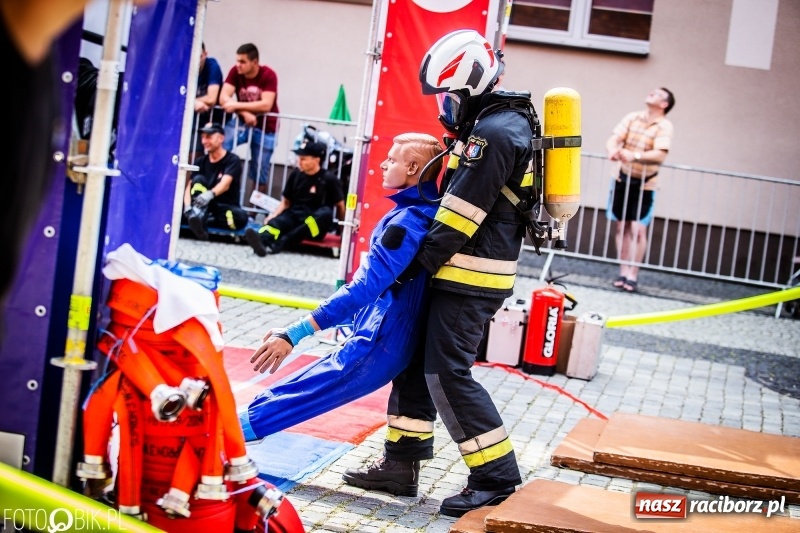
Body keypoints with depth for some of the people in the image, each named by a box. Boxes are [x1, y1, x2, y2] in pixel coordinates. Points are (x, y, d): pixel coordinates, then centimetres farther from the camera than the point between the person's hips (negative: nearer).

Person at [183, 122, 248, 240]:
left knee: (241, 217, -34)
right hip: (206, 207, 3)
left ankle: (202, 220, -33)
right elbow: (190, 186, -5)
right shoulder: (201, 162, 6)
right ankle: (198, 216, -42)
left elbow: (225, 184, -25)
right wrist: (188, 206, -27)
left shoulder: (232, 160, -7)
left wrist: (210, 194, -47)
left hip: (226, 208, -2)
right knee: (198, 179, -22)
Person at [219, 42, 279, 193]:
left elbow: (266, 105, -26)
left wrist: (237, 105, -29)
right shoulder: (235, 72, -8)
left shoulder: (268, 75, -18)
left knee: (259, 172, 2)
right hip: (242, 121, 2)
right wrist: (245, 113, -30)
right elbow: (223, 98, -16)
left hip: (265, 127, -2)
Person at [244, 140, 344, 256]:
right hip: (294, 216, 4)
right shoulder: (296, 174, 7)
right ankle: (261, 240, -66)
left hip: (315, 226, -3)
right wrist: (273, 215, -4)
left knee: (325, 213, -35)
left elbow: (340, 206, 0)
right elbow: (286, 202, 12)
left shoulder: (328, 179, -5)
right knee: (277, 222, -27)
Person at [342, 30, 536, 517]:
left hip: (471, 276, -11)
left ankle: (497, 480, -2)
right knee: (418, 359, 13)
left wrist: (422, 263, -11)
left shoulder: (493, 133, -19)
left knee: (449, 374, -9)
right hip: (473, 272, 11)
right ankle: (402, 462, 20)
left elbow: (461, 213, -19)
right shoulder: (504, 122, 14)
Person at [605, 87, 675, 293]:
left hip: (645, 184, -4)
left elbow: (660, 155, -25)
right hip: (623, 178, 4)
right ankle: (623, 272, 16)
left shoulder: (664, 126, -12)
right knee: (622, 226, 7)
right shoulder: (632, 117, 1)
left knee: (638, 229, -8)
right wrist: (613, 150, -30)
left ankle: (633, 275, 0)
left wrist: (634, 156, -40)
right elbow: (613, 139, -7)